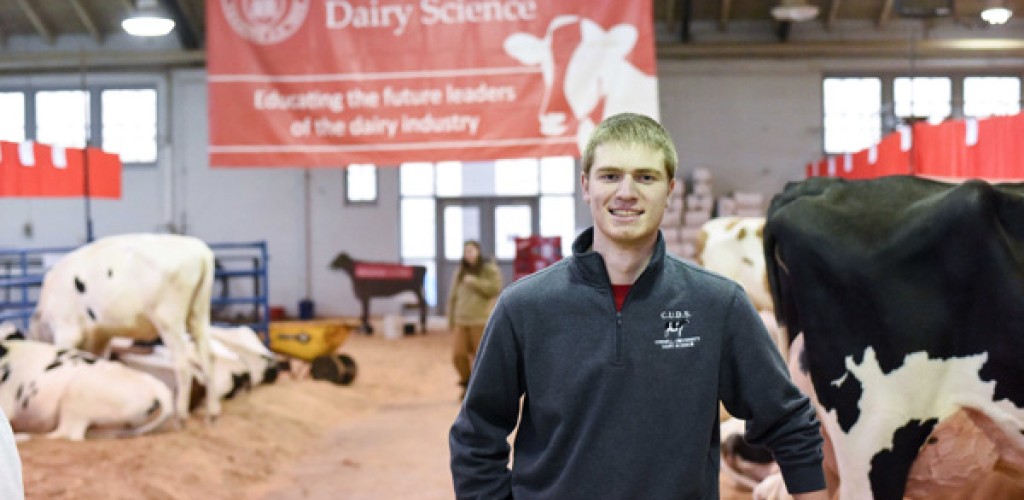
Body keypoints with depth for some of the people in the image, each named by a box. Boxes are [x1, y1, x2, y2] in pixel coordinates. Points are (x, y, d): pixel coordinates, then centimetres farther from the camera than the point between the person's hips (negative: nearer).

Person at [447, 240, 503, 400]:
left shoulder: (489, 269, 1)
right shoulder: (460, 272, 13)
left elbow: (495, 288, -13)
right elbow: (453, 297, 16)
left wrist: (474, 282, -14)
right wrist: (451, 320, 15)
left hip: (481, 320, -4)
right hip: (461, 321, 4)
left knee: (479, 357, -1)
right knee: (458, 355, -6)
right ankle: (467, 383, 17)